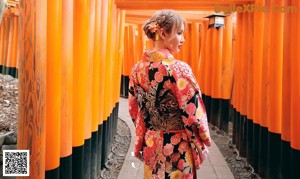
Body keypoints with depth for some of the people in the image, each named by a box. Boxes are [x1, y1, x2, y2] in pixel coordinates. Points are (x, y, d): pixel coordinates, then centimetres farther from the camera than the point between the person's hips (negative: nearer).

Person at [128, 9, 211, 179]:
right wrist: (204, 143, -1)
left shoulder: (138, 68, -3)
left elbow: (134, 110, 5)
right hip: (177, 148, -5)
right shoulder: (179, 68, -21)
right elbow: (193, 113, -17)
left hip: (151, 145, 5)